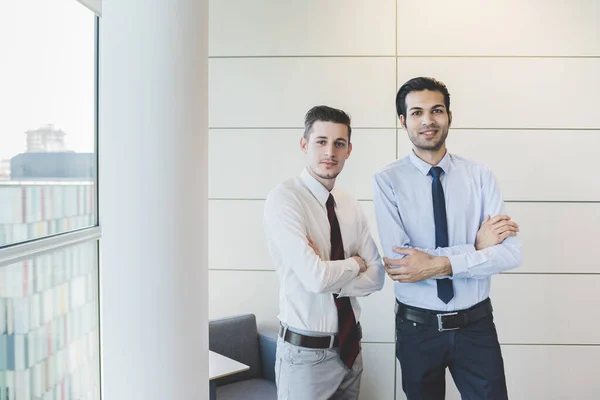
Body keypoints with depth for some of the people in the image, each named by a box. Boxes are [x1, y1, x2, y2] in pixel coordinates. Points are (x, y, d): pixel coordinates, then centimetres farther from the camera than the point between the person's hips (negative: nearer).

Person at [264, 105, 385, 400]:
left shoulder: (350, 206, 4)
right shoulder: (284, 198, -16)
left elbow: (376, 276, 1)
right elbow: (315, 278, -25)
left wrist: (330, 279, -16)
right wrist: (355, 263, -6)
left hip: (349, 345, 6)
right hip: (306, 352, -6)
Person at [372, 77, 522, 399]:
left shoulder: (480, 176, -4)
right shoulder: (387, 180, -10)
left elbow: (510, 253, -11)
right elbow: (399, 260, -19)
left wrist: (441, 264, -22)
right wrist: (476, 246, -18)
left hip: (476, 324, 1)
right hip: (417, 327, -1)